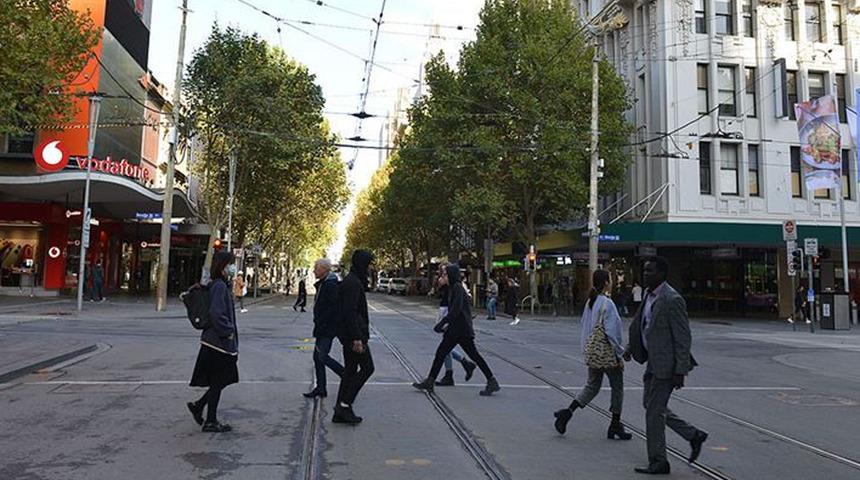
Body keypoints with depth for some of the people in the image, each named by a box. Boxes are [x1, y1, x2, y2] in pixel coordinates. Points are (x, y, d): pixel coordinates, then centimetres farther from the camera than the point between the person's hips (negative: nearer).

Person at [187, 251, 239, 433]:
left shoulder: (218, 285, 11)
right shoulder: (220, 286, -19)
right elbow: (216, 314, -27)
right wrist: (228, 332, -17)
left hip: (216, 341, 9)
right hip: (220, 342, -9)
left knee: (219, 381, 18)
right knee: (218, 382, 2)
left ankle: (198, 405, 26)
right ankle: (210, 422, 13)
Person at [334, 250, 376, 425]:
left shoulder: (353, 281, 16)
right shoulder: (353, 282, -17)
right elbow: (350, 312, -23)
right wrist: (357, 338, -24)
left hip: (348, 335, 10)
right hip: (353, 333, -10)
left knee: (350, 369, 12)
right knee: (367, 367, -3)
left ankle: (341, 413, 17)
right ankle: (344, 404, -2)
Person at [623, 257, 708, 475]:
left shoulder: (672, 300, -19)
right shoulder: (648, 295, 9)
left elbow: (684, 339, -19)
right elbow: (641, 324, 21)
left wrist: (680, 371, -20)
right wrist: (631, 347, 9)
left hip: (666, 365, -9)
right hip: (653, 362, 9)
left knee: (654, 412, 0)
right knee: (651, 406, 19)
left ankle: (658, 463, 17)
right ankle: (693, 435, 33)